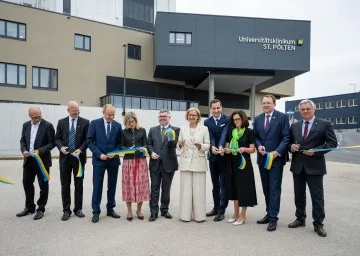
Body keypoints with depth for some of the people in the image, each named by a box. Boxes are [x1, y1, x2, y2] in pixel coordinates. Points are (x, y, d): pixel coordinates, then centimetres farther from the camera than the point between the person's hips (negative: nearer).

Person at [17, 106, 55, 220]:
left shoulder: (48, 125, -9)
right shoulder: (26, 125, 8)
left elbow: (52, 143, -10)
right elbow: (22, 140, 12)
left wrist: (40, 151, -22)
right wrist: (24, 150, -8)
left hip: (42, 160, -5)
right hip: (28, 160, 6)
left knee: (43, 185, 4)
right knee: (27, 183, 12)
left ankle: (41, 209, 17)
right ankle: (29, 207, 29)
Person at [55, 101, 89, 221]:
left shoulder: (85, 122, 1)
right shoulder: (61, 122, 7)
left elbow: (87, 139, -3)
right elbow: (57, 138, 5)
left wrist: (80, 149, -17)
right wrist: (61, 147, -14)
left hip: (79, 157, -1)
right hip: (65, 157, 1)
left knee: (79, 184, 8)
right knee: (65, 185, 6)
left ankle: (78, 209, 20)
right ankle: (66, 210, 17)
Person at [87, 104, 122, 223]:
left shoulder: (118, 125, 4)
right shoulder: (95, 123, -3)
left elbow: (119, 143, 6)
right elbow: (90, 141, -5)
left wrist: (114, 153, -12)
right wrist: (99, 154, -14)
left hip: (114, 160, 3)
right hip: (99, 159, -2)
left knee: (112, 186, 10)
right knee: (97, 186, 2)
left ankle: (110, 209, 23)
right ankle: (96, 212, 14)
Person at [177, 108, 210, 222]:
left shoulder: (204, 129, 3)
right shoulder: (182, 129, 9)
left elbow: (208, 145, 1)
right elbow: (179, 145, 9)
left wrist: (200, 146, -19)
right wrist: (180, 145, -13)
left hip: (199, 161, -2)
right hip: (185, 161, 2)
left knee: (199, 189, 1)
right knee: (186, 188, 5)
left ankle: (199, 215, 13)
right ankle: (185, 215, 15)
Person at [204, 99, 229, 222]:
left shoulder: (227, 119, -6)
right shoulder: (207, 122, 4)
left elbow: (224, 134, -22)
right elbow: (210, 136, -11)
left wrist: (221, 146, -38)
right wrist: (212, 146, -31)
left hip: (224, 156, -4)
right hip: (213, 156, 4)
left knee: (223, 184, 2)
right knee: (215, 184, 14)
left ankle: (221, 210, 11)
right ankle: (216, 207, 27)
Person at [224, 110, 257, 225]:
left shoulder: (249, 131, -4)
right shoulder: (230, 132, 9)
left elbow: (252, 149, -7)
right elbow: (227, 147, 10)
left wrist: (244, 149, -26)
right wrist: (227, 150, -13)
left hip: (244, 163, -5)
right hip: (232, 163, 5)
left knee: (243, 187, -1)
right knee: (234, 187, 10)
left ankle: (242, 215, 10)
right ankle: (236, 213, 21)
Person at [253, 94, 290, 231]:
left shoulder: (282, 117, -5)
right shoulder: (257, 119, 9)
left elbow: (286, 137, -9)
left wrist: (277, 152, -19)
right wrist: (258, 146, -8)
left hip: (276, 158, -5)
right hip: (262, 158, 5)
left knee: (274, 189, -1)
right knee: (266, 188, 14)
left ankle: (273, 218, 7)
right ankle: (269, 213, 27)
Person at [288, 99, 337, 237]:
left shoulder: (324, 124, -3)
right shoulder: (294, 126, 9)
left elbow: (333, 143, -7)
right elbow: (288, 142, 15)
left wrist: (315, 151, -17)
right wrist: (291, 146, -8)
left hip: (315, 166, -4)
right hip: (298, 165, 4)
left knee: (317, 196, 3)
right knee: (299, 195, 15)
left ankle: (318, 224, 16)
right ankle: (300, 219, 30)